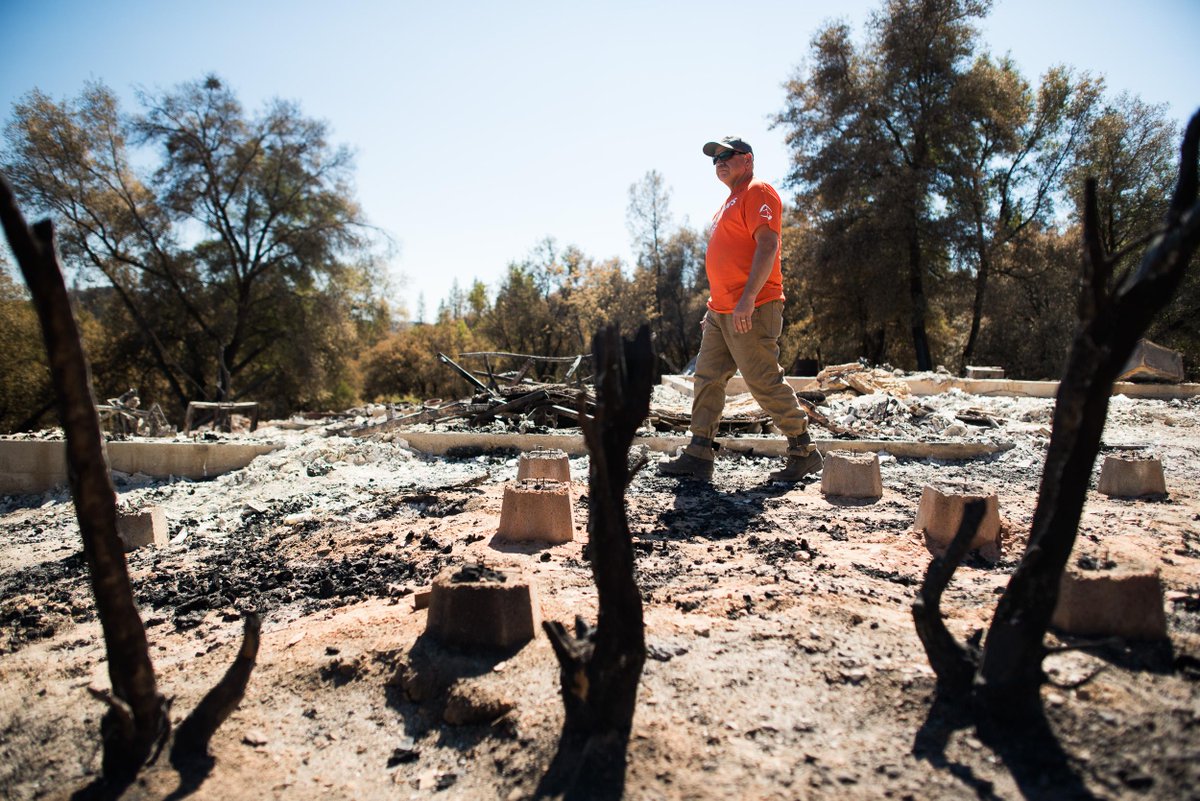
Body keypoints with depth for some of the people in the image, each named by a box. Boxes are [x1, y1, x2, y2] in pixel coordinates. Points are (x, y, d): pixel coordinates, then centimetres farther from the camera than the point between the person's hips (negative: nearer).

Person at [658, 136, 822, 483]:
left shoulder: (758, 192, -6)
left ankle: (803, 452, 7)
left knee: (765, 383, -7)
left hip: (750, 311, -10)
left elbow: (767, 246, -19)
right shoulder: (731, 201, 23)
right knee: (707, 379, 6)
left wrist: (747, 300, -27)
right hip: (721, 312, 10)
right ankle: (698, 456, 9)